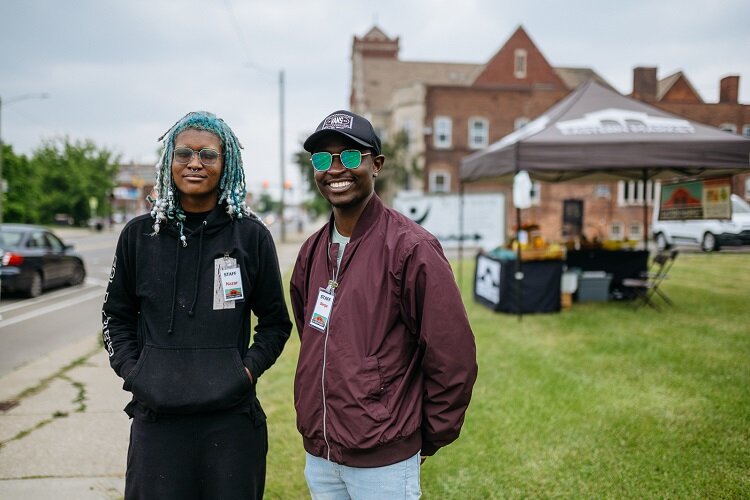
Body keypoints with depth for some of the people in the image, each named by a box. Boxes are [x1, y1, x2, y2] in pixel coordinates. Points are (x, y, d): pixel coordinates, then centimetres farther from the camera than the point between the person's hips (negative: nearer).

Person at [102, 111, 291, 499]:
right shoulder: (139, 234, 4)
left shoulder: (252, 236, 0)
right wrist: (132, 372, -1)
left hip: (232, 415, -1)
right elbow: (116, 316, 12)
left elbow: (275, 321, 6)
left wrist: (249, 369, -7)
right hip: (156, 414, 1)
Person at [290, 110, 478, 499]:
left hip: (383, 462, -6)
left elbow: (453, 357, -13)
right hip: (317, 455, 6)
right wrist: (315, 416, 15)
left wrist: (429, 438, -5)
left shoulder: (411, 248, -15)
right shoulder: (312, 251, 5)